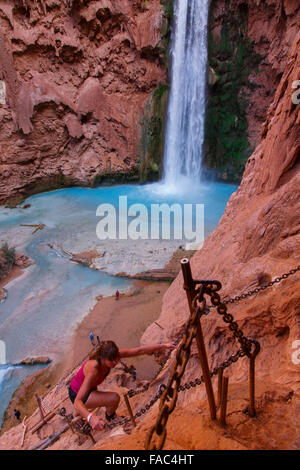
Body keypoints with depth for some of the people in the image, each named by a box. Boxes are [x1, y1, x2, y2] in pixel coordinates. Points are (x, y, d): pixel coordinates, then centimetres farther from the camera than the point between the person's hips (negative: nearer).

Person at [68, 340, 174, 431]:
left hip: (85, 388, 7)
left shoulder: (112, 355, -23)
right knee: (114, 398, -23)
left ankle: (77, 414, 66)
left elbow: (139, 351, -18)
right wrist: (90, 417, -65)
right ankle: (110, 416, 14)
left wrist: (163, 346, -19)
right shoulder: (94, 369, -43)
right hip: (76, 394, -7)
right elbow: (77, 402, -46)